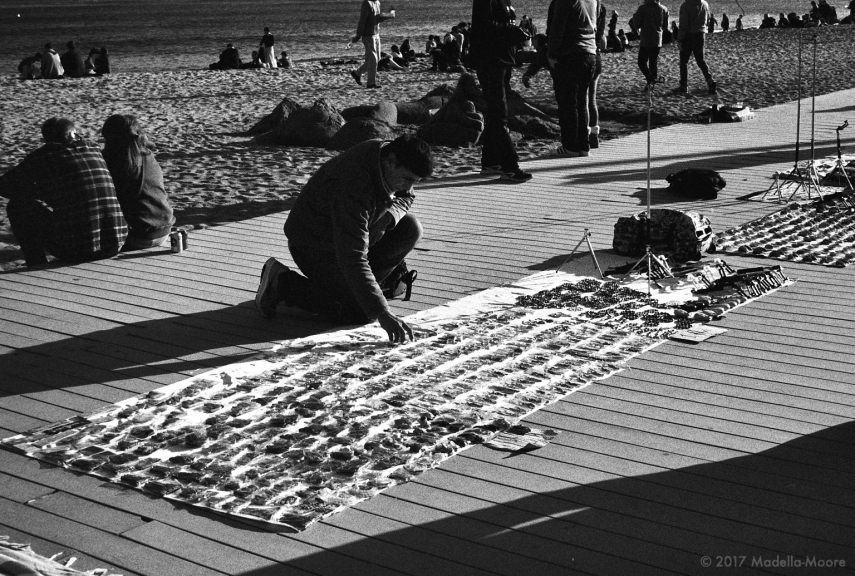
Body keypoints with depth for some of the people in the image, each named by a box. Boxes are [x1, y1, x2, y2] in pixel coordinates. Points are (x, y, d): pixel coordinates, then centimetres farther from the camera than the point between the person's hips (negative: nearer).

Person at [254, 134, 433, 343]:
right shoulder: (354, 188, -37)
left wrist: (387, 216, -16)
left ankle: (359, 286, 4)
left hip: (347, 231, 9)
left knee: (410, 228, -7)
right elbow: (353, 259, -40)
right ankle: (282, 283, -5)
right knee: (362, 312, -19)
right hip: (313, 246, -9)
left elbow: (405, 197, 10)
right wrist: (382, 314, -44)